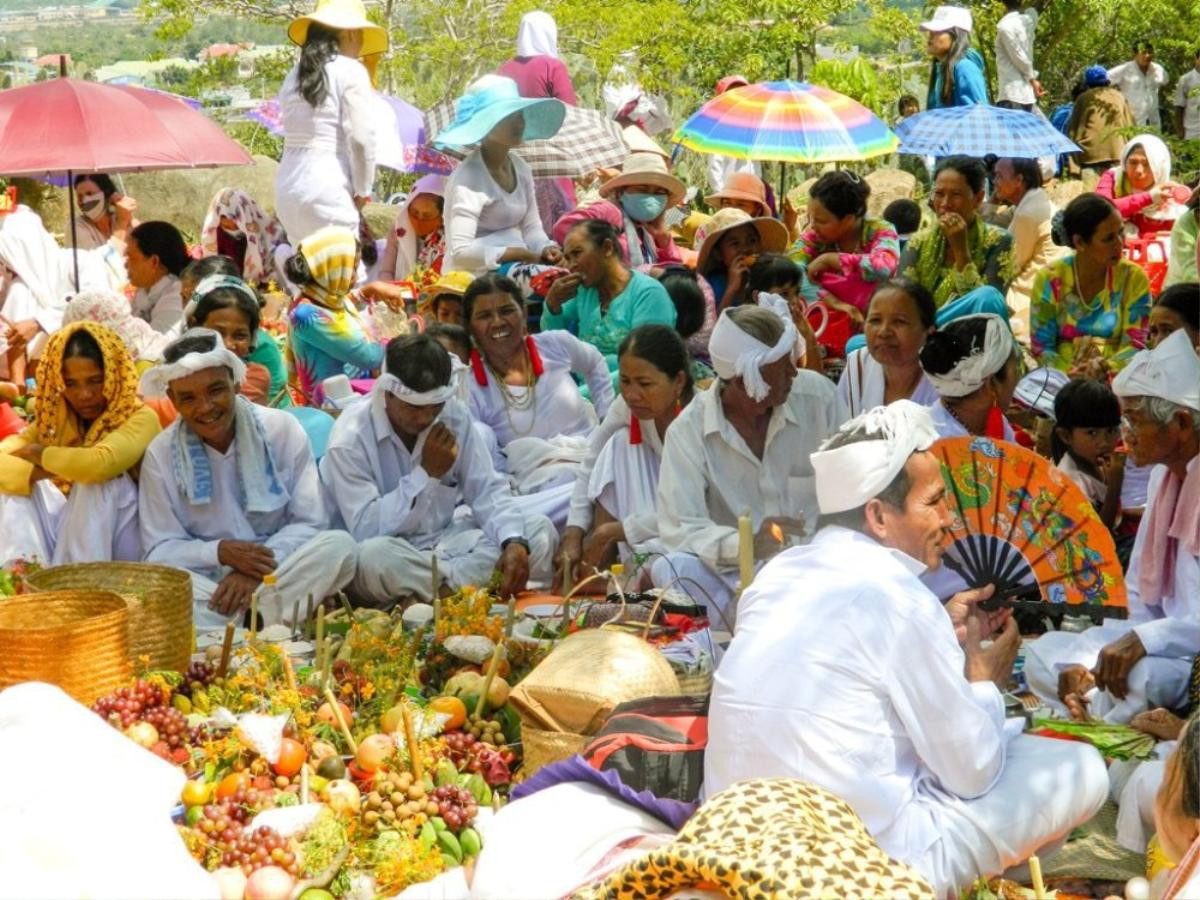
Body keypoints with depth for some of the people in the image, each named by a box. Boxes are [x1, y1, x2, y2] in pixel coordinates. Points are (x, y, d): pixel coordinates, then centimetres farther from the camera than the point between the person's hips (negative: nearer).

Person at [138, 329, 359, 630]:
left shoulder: (282, 430, -3)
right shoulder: (160, 453, -1)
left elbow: (310, 523, -3)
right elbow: (159, 550, -1)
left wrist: (256, 572, -18)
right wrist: (219, 552, -19)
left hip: (279, 574, 1)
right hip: (206, 579, 0)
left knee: (341, 545, -27)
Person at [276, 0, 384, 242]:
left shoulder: (295, 75, 16)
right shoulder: (350, 71, -5)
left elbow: (295, 132, 11)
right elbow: (361, 138, -9)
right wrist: (362, 190, 1)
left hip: (289, 186, 7)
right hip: (328, 189, -7)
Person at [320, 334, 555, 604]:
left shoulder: (455, 415, 0)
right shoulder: (350, 439, -16)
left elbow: (487, 489, -1)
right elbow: (366, 531, -22)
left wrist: (514, 542, -21)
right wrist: (427, 473, -22)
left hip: (446, 540, 5)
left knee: (540, 531, -11)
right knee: (374, 555, -40)